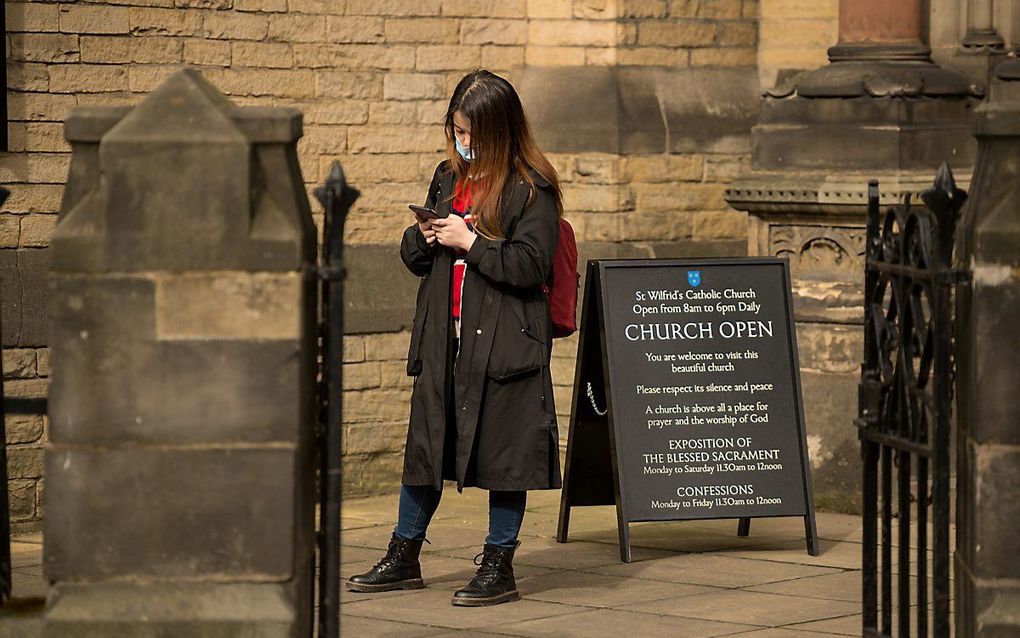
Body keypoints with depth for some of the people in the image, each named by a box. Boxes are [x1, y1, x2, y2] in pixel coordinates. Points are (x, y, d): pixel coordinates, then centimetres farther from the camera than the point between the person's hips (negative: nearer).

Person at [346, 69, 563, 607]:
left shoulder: (531, 188, -8)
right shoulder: (448, 178, 13)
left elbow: (529, 265, -16)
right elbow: (415, 257, 20)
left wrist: (469, 241, -15)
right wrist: (423, 237, -2)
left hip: (504, 341, -6)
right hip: (444, 338, 6)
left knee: (503, 451, 0)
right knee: (426, 441, 11)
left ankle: (499, 566, 10)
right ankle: (403, 558, 21)